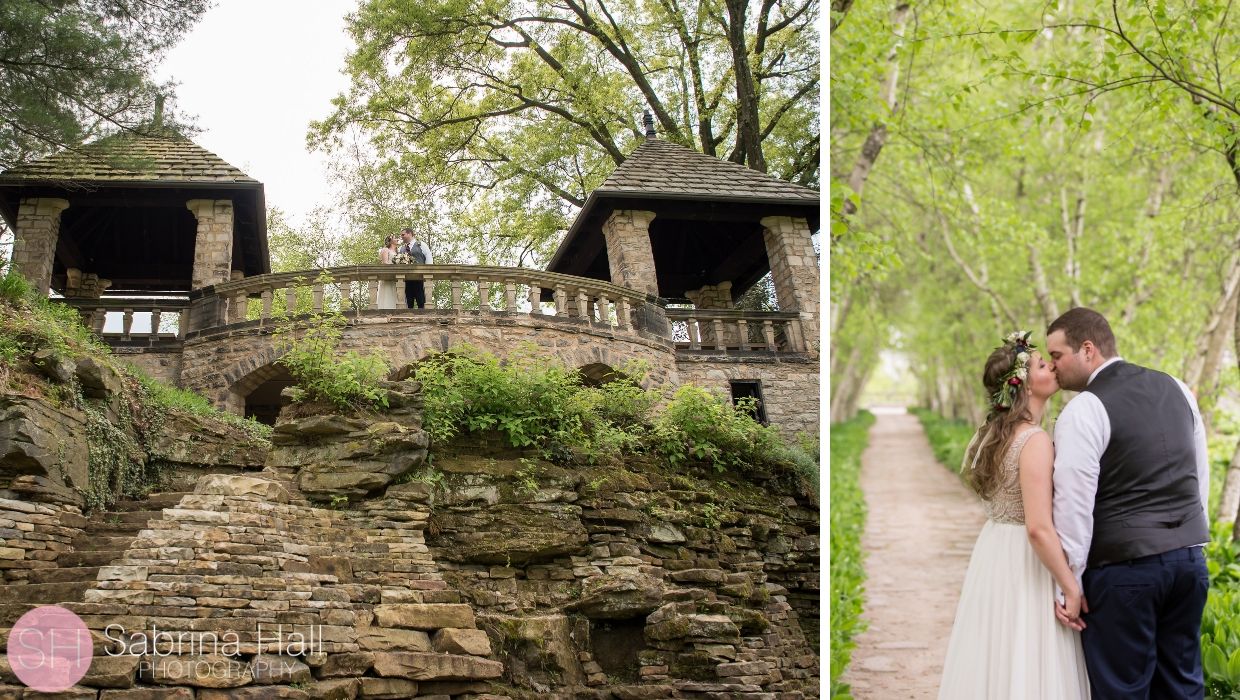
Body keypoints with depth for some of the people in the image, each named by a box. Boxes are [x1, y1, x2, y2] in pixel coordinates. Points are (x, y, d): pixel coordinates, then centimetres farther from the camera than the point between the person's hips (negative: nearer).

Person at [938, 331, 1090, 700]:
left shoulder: (993, 432, 7)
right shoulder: (1035, 440, -20)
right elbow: (1038, 529, -25)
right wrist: (1072, 587, -18)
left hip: (993, 553, 9)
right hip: (1023, 563, -9)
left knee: (995, 662, 15)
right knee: (1025, 670, 1)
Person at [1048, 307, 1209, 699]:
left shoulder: (1084, 411, -13)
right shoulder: (1176, 389, 9)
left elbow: (1074, 505, -15)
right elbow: (1201, 475, 15)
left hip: (1123, 567, -7)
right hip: (1189, 559, 7)